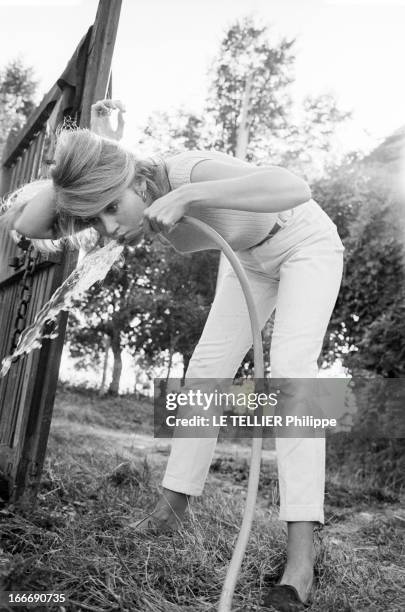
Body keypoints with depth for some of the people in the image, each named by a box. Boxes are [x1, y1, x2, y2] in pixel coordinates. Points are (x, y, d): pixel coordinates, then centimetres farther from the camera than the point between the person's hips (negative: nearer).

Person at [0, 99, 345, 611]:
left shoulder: (190, 171, -38)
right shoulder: (120, 199, -18)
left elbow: (295, 189, -52)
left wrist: (187, 195, -55)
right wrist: (93, 152, -32)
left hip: (307, 243, -6)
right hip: (250, 258, 7)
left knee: (290, 363, -25)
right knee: (208, 365, -1)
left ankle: (301, 554, -23)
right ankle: (172, 504, 10)